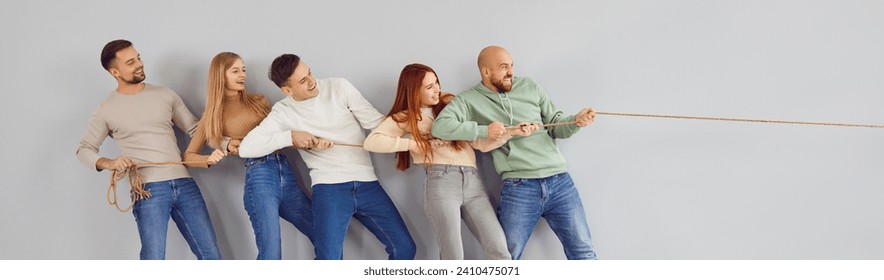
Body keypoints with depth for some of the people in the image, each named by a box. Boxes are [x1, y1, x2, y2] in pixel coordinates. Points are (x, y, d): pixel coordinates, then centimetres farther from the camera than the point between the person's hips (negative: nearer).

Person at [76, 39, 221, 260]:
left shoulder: (165, 95, 13)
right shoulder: (107, 110, 6)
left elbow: (195, 129, 15)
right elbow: (84, 150, 11)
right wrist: (108, 163, -10)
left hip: (183, 183, 3)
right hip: (148, 190, -3)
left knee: (211, 256, 3)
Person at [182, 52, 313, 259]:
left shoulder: (258, 101, 20)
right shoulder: (213, 115, 13)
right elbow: (188, 156, 12)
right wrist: (210, 159, -9)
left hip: (285, 171, 5)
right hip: (258, 175, -4)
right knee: (271, 254, -16)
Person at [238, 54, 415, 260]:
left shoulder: (339, 87, 2)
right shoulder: (283, 112, 0)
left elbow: (377, 122, 0)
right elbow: (246, 148, -6)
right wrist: (290, 136, -13)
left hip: (367, 183, 3)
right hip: (330, 187, -3)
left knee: (404, 248, 1)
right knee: (329, 260, -15)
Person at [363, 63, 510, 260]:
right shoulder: (404, 118, 13)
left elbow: (481, 143, 13)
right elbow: (371, 141, 0)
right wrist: (411, 144, -3)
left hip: (473, 182, 3)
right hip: (441, 182, -3)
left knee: (499, 252, -10)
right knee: (453, 258, -10)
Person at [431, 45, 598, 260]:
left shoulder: (530, 87, 12)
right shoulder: (470, 100, 2)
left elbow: (555, 126, 14)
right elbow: (440, 126, -11)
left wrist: (576, 121, -8)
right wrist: (483, 131, -17)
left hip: (559, 182, 3)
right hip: (518, 188, -3)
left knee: (583, 254, 4)